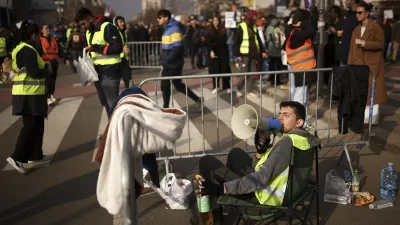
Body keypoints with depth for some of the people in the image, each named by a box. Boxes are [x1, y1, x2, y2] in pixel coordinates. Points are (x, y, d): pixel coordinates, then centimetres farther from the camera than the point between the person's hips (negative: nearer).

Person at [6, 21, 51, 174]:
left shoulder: (22, 48, 16)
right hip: (29, 94, -10)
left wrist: (42, 67, 9)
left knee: (37, 125, 15)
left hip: (27, 93, 10)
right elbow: (34, 72, -22)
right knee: (30, 126, -8)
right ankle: (16, 157, -7)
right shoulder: (28, 51, -16)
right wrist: (47, 71, -4)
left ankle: (35, 155, 23)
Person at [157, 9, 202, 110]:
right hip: (168, 64, 9)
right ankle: (166, 107, 19)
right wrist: (163, 59, 9)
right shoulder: (167, 28, 13)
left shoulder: (174, 29, -16)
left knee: (178, 85, 1)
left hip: (174, 64, -9)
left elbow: (177, 48, -25)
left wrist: (167, 59, -22)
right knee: (164, 85, 10)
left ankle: (197, 99, 17)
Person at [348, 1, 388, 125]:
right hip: (359, 65, 6)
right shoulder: (356, 30, 14)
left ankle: (372, 118, 4)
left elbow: (381, 44, -13)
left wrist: (364, 43, -19)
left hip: (373, 65, -5)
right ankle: (364, 117, 11)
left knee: (373, 91, -2)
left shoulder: (376, 27, -5)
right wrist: (350, 64, 7)